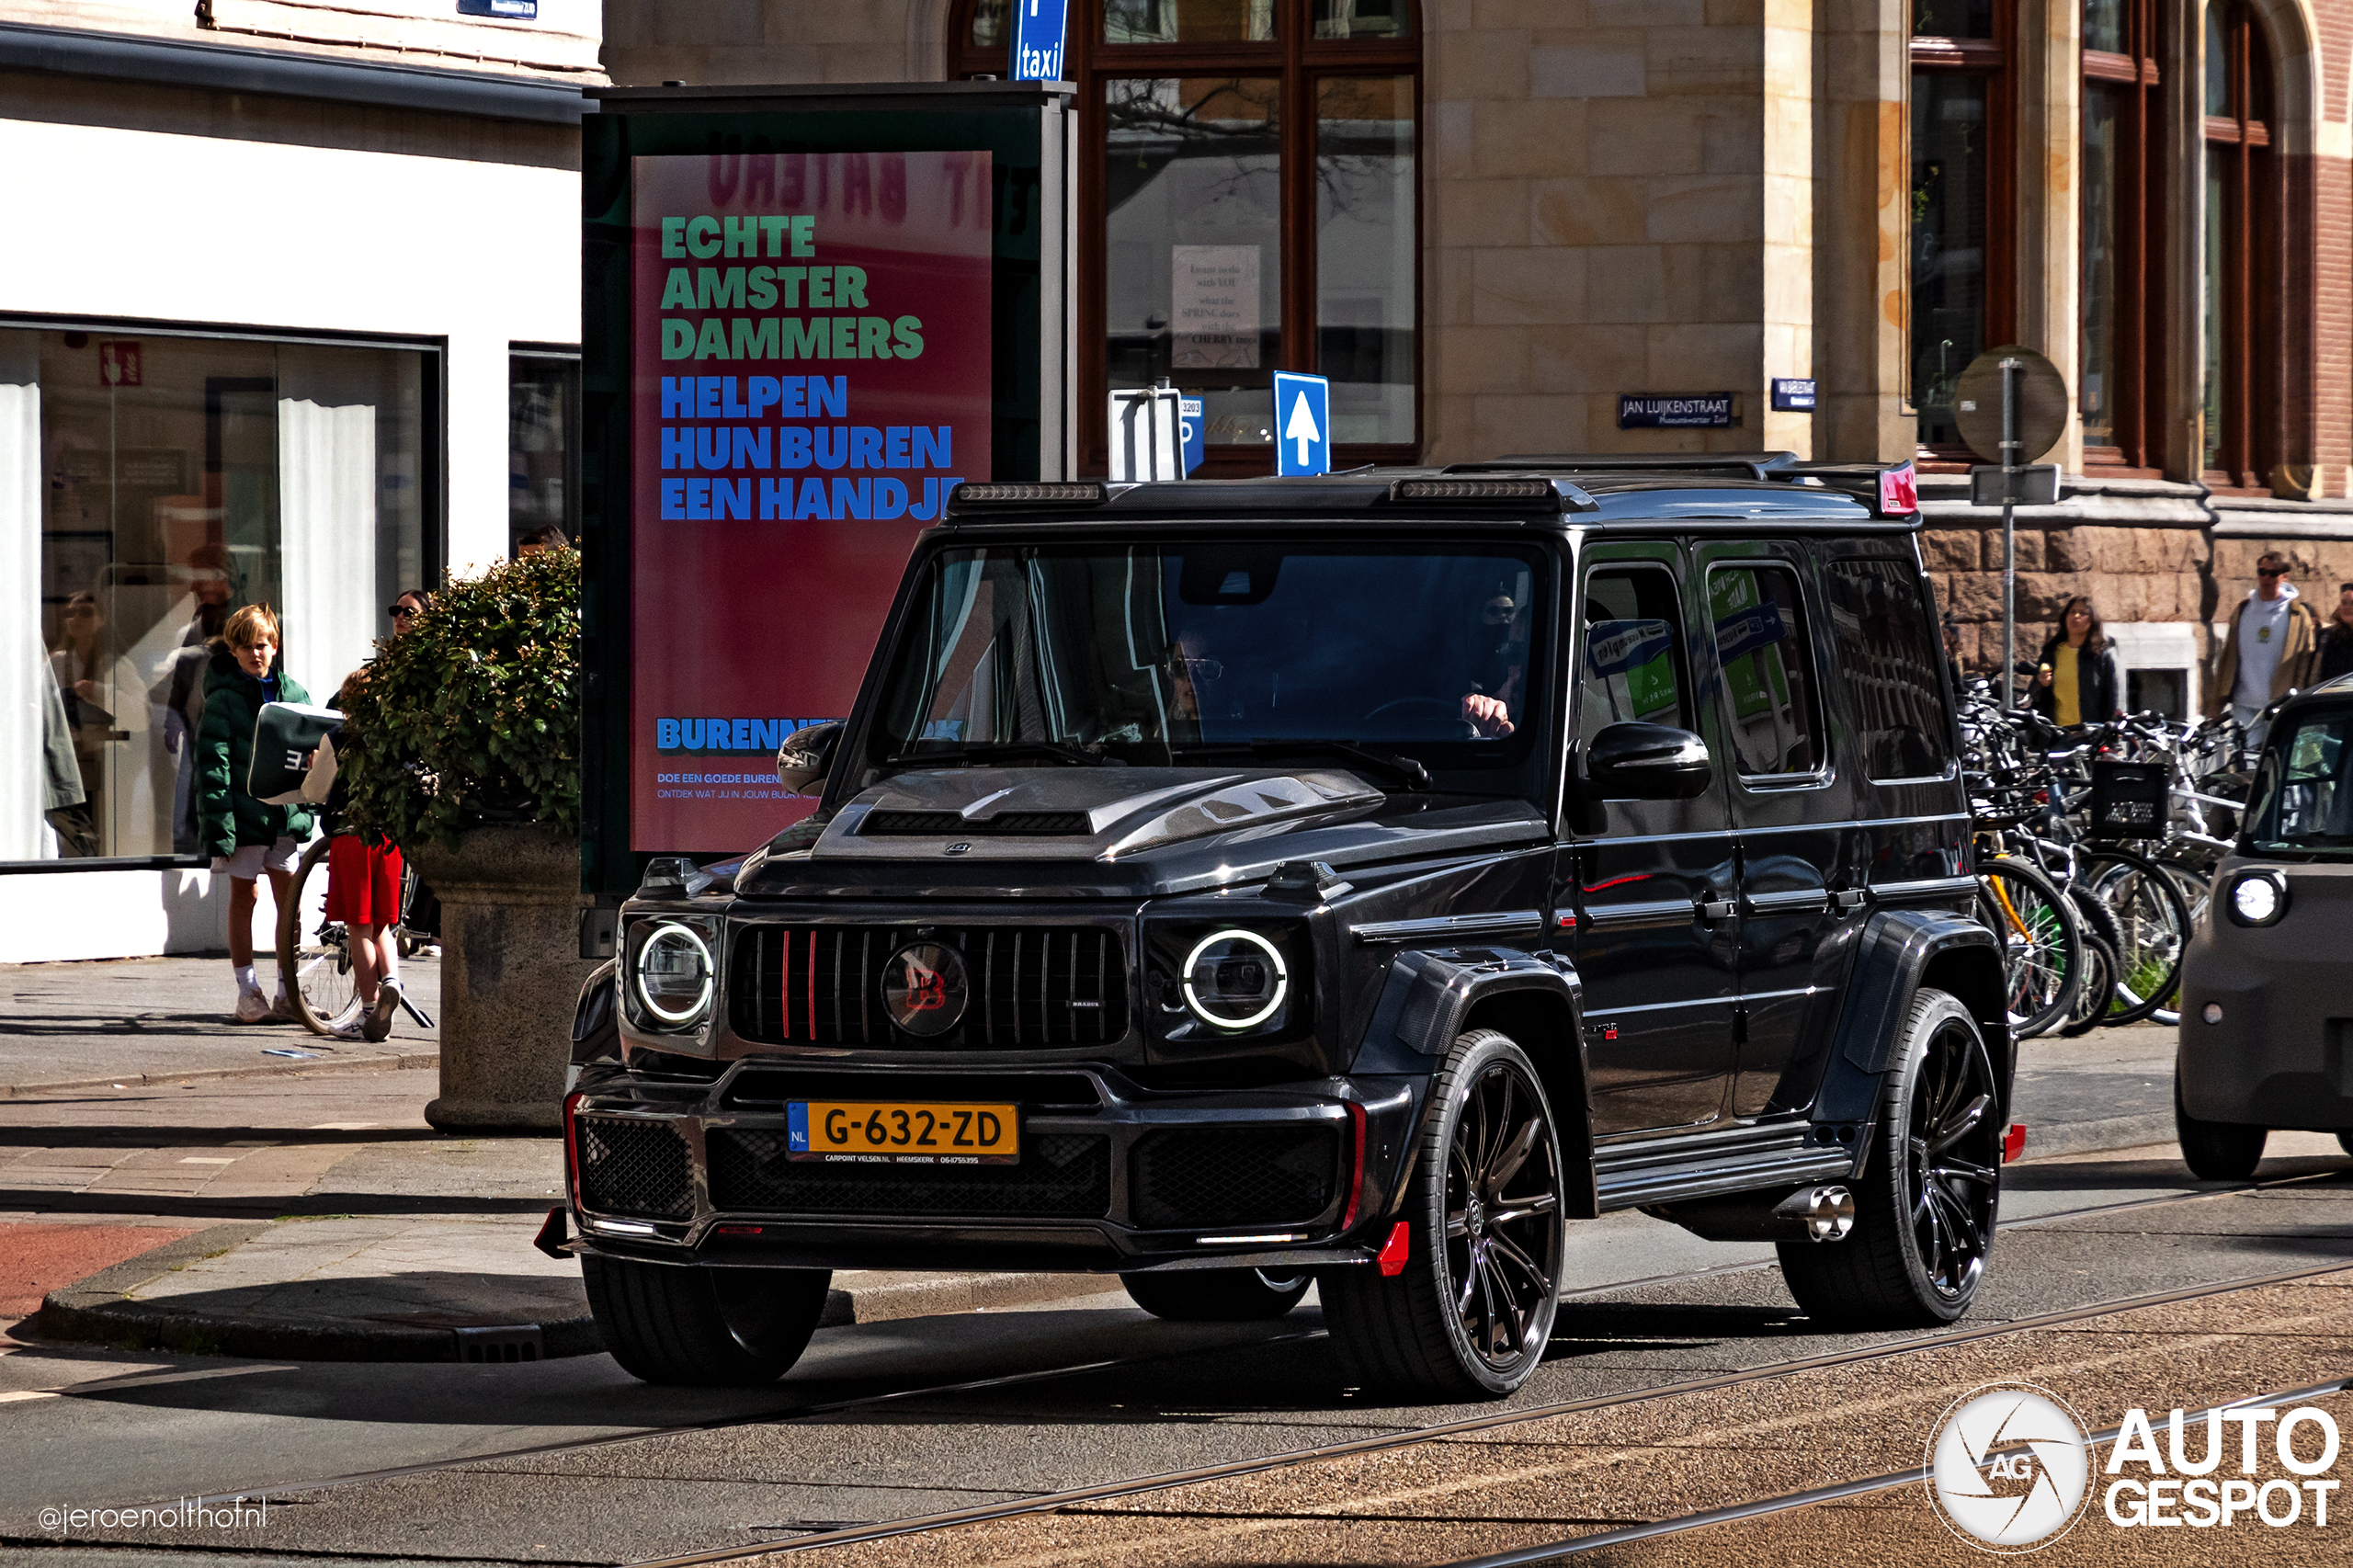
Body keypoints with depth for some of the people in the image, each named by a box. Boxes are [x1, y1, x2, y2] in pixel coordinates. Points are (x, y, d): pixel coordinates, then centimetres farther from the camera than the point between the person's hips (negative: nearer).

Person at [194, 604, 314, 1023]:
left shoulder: (292, 694, 9)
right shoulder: (224, 699, -4)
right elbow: (213, 764, -8)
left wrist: (309, 807, 2)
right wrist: (218, 823, -15)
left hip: (286, 815, 4)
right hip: (244, 812, -4)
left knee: (290, 901, 3)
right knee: (244, 896, 4)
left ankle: (287, 994, 10)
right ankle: (248, 993, 9)